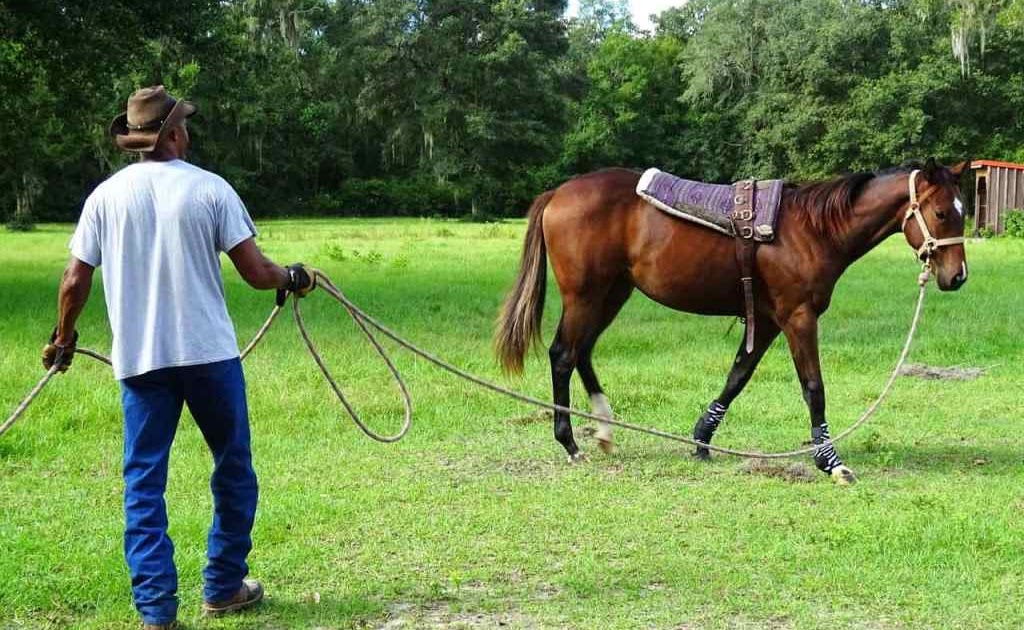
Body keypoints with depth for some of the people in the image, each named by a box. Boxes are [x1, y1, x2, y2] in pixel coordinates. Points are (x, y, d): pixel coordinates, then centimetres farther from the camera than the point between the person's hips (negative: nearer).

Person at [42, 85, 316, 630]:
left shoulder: (106, 196, 2)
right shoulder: (209, 188, -5)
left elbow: (74, 283, 3)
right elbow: (255, 272, -6)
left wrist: (63, 340, 20)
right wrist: (294, 278, 14)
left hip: (138, 359, 2)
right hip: (209, 352, -2)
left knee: (143, 481, 7)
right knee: (233, 470, 15)